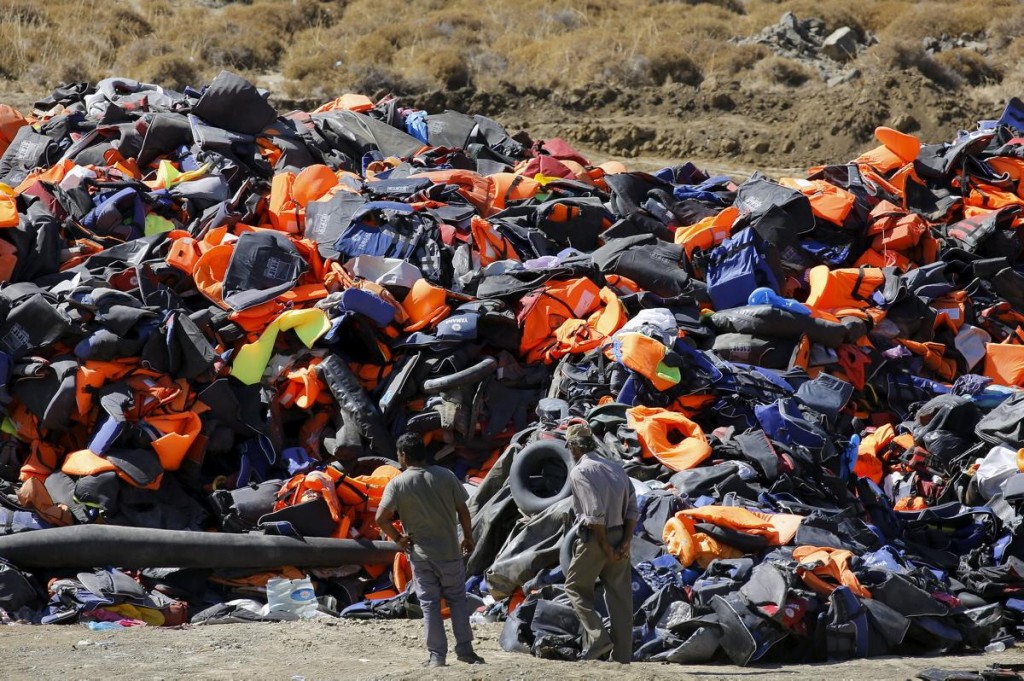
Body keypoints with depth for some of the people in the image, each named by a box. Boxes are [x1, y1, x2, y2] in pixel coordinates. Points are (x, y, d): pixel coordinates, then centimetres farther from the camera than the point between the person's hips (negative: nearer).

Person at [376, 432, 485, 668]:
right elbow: (463, 510, 1)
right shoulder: (445, 476, -2)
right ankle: (465, 650, 11)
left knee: (429, 604, 6)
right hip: (450, 551, 1)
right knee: (457, 599, 13)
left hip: (420, 554, -1)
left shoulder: (397, 483, -8)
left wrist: (397, 539, -3)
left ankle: (437, 655, 4)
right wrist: (468, 537, 15)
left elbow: (381, 518, -17)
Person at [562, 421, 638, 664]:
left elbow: (595, 513, -19)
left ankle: (597, 638, -5)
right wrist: (625, 542, 1)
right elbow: (632, 509, 6)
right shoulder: (615, 468, 12)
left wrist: (605, 547, -14)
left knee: (576, 586, 10)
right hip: (620, 537, 6)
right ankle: (622, 655, 8)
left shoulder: (579, 471, -10)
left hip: (595, 537, -6)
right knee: (620, 596, 8)